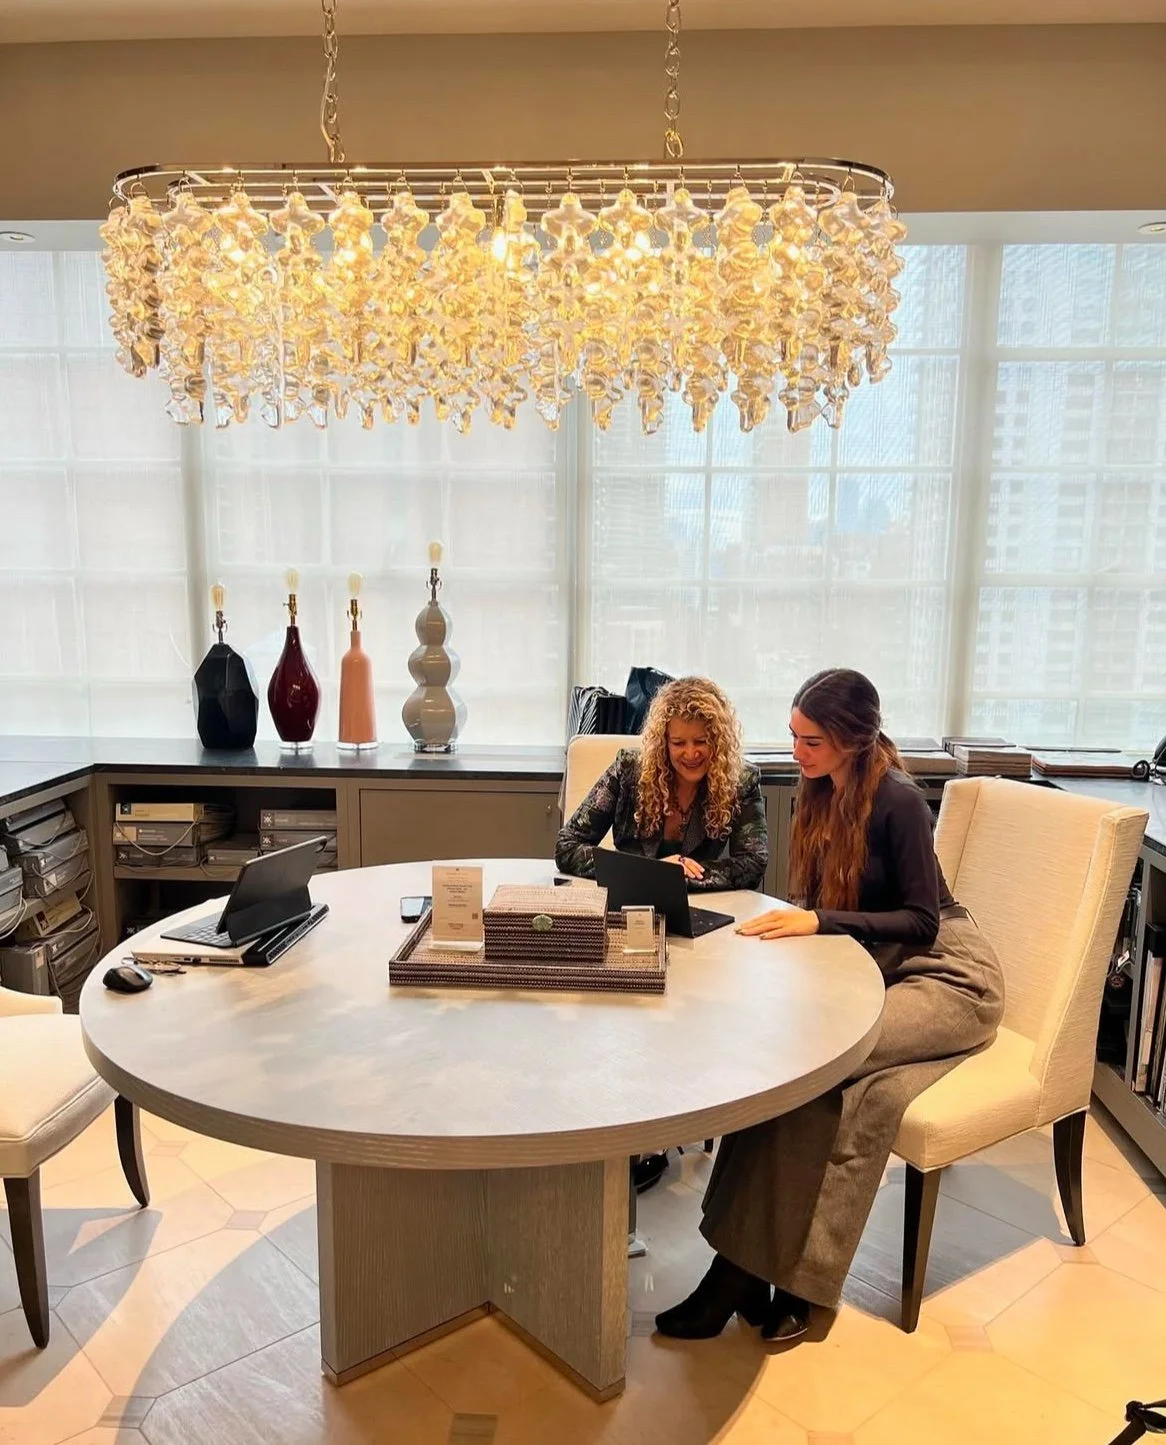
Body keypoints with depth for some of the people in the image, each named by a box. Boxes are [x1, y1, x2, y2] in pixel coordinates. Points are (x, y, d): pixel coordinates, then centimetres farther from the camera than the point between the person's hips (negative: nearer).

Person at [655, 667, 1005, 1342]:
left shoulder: (897, 800, -17)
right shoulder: (819, 793, 4)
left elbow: (922, 921, -17)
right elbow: (822, 901, 11)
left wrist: (820, 921, -26)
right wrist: (794, 920, -10)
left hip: (947, 977, -6)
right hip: (875, 969, 6)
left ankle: (747, 1268, -20)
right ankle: (752, 1270, -19)